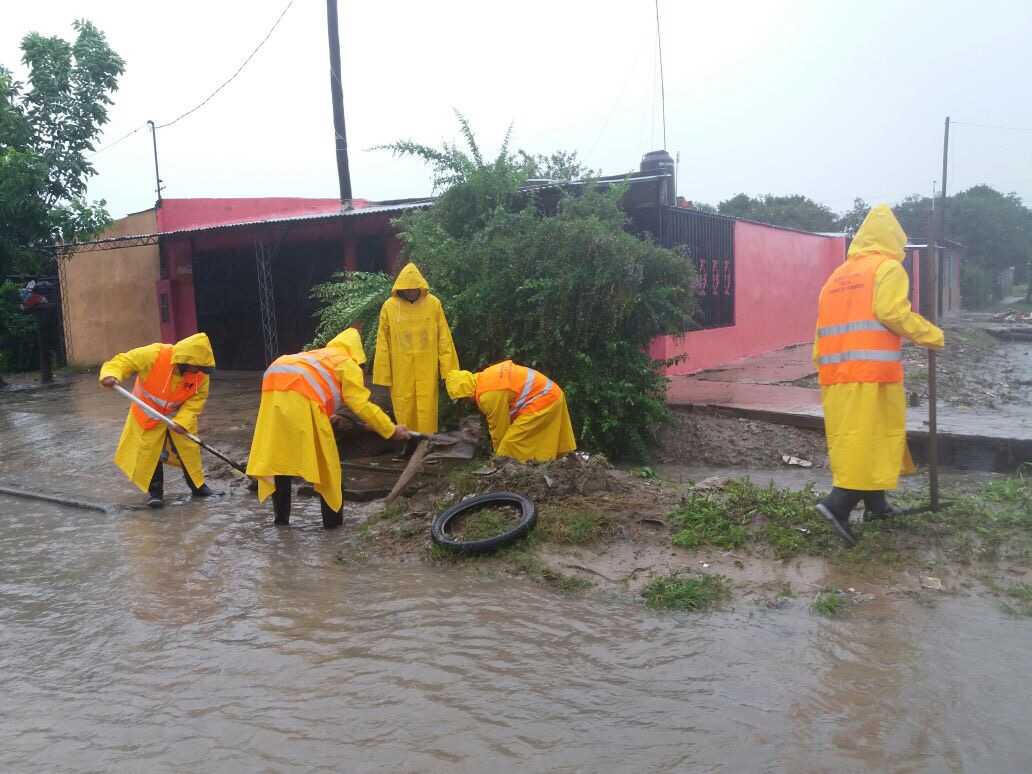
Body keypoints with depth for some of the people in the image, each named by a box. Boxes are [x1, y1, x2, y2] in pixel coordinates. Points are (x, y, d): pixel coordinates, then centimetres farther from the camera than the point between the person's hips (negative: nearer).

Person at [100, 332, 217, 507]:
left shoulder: (200, 373, -23)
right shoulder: (153, 355, -34)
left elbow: (198, 397, -15)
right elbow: (123, 361, -28)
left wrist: (183, 420, -28)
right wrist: (110, 375, -50)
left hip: (178, 415, 2)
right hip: (148, 414, -2)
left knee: (189, 450, 3)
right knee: (149, 452, 2)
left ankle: (197, 485, 22)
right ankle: (155, 491, 18)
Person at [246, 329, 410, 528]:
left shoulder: (317, 355, 39)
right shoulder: (347, 364, 19)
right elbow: (362, 405, 11)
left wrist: (326, 417, 61)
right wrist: (391, 430, 18)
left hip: (273, 384, 7)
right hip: (299, 394, -7)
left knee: (279, 454, 16)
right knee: (323, 458, 6)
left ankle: (281, 515, 24)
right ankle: (333, 518, 13)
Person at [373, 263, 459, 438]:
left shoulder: (433, 303, -4)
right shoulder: (389, 306, -4)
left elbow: (443, 338, 1)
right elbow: (383, 343, 1)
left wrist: (448, 368, 1)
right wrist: (383, 375, 2)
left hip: (427, 371, 0)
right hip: (401, 373, 0)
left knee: (427, 411, 4)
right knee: (404, 411, 9)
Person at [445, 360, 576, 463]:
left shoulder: (489, 395, -20)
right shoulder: (484, 378, 6)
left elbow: (498, 427, -10)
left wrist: (499, 456, 5)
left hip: (542, 401, -10)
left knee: (512, 443, -8)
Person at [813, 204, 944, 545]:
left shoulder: (837, 276, 20)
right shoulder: (888, 268, 0)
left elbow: (823, 329, 18)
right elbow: (893, 312, -15)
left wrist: (823, 369, 20)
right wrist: (931, 335, -3)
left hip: (837, 376, 7)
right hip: (873, 373, -7)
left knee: (850, 439, 13)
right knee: (872, 440, -4)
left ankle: (875, 504, 24)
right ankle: (839, 502, -14)